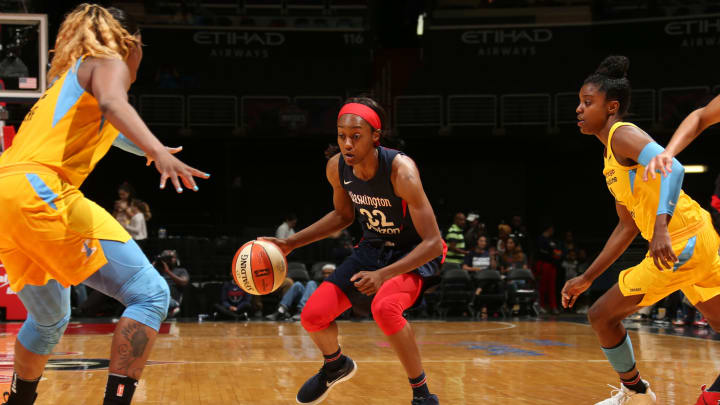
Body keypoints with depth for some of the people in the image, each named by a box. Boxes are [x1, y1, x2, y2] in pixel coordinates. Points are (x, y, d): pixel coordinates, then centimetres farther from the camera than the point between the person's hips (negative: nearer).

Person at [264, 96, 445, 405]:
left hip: (415, 253, -6)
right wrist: (290, 243, 6)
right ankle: (336, 366, 32)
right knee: (312, 315, -4)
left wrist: (384, 274, -42)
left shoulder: (400, 170, -31)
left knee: (384, 307, -36)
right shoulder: (336, 168, -11)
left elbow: (433, 242, -31)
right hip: (373, 248, 6)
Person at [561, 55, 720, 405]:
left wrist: (661, 226, -40)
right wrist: (586, 278, 25)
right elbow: (627, 227, 25)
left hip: (681, 242, -10)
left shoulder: (623, 135, -8)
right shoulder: (611, 160, 20)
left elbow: (672, 168, -27)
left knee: (601, 315, 1)